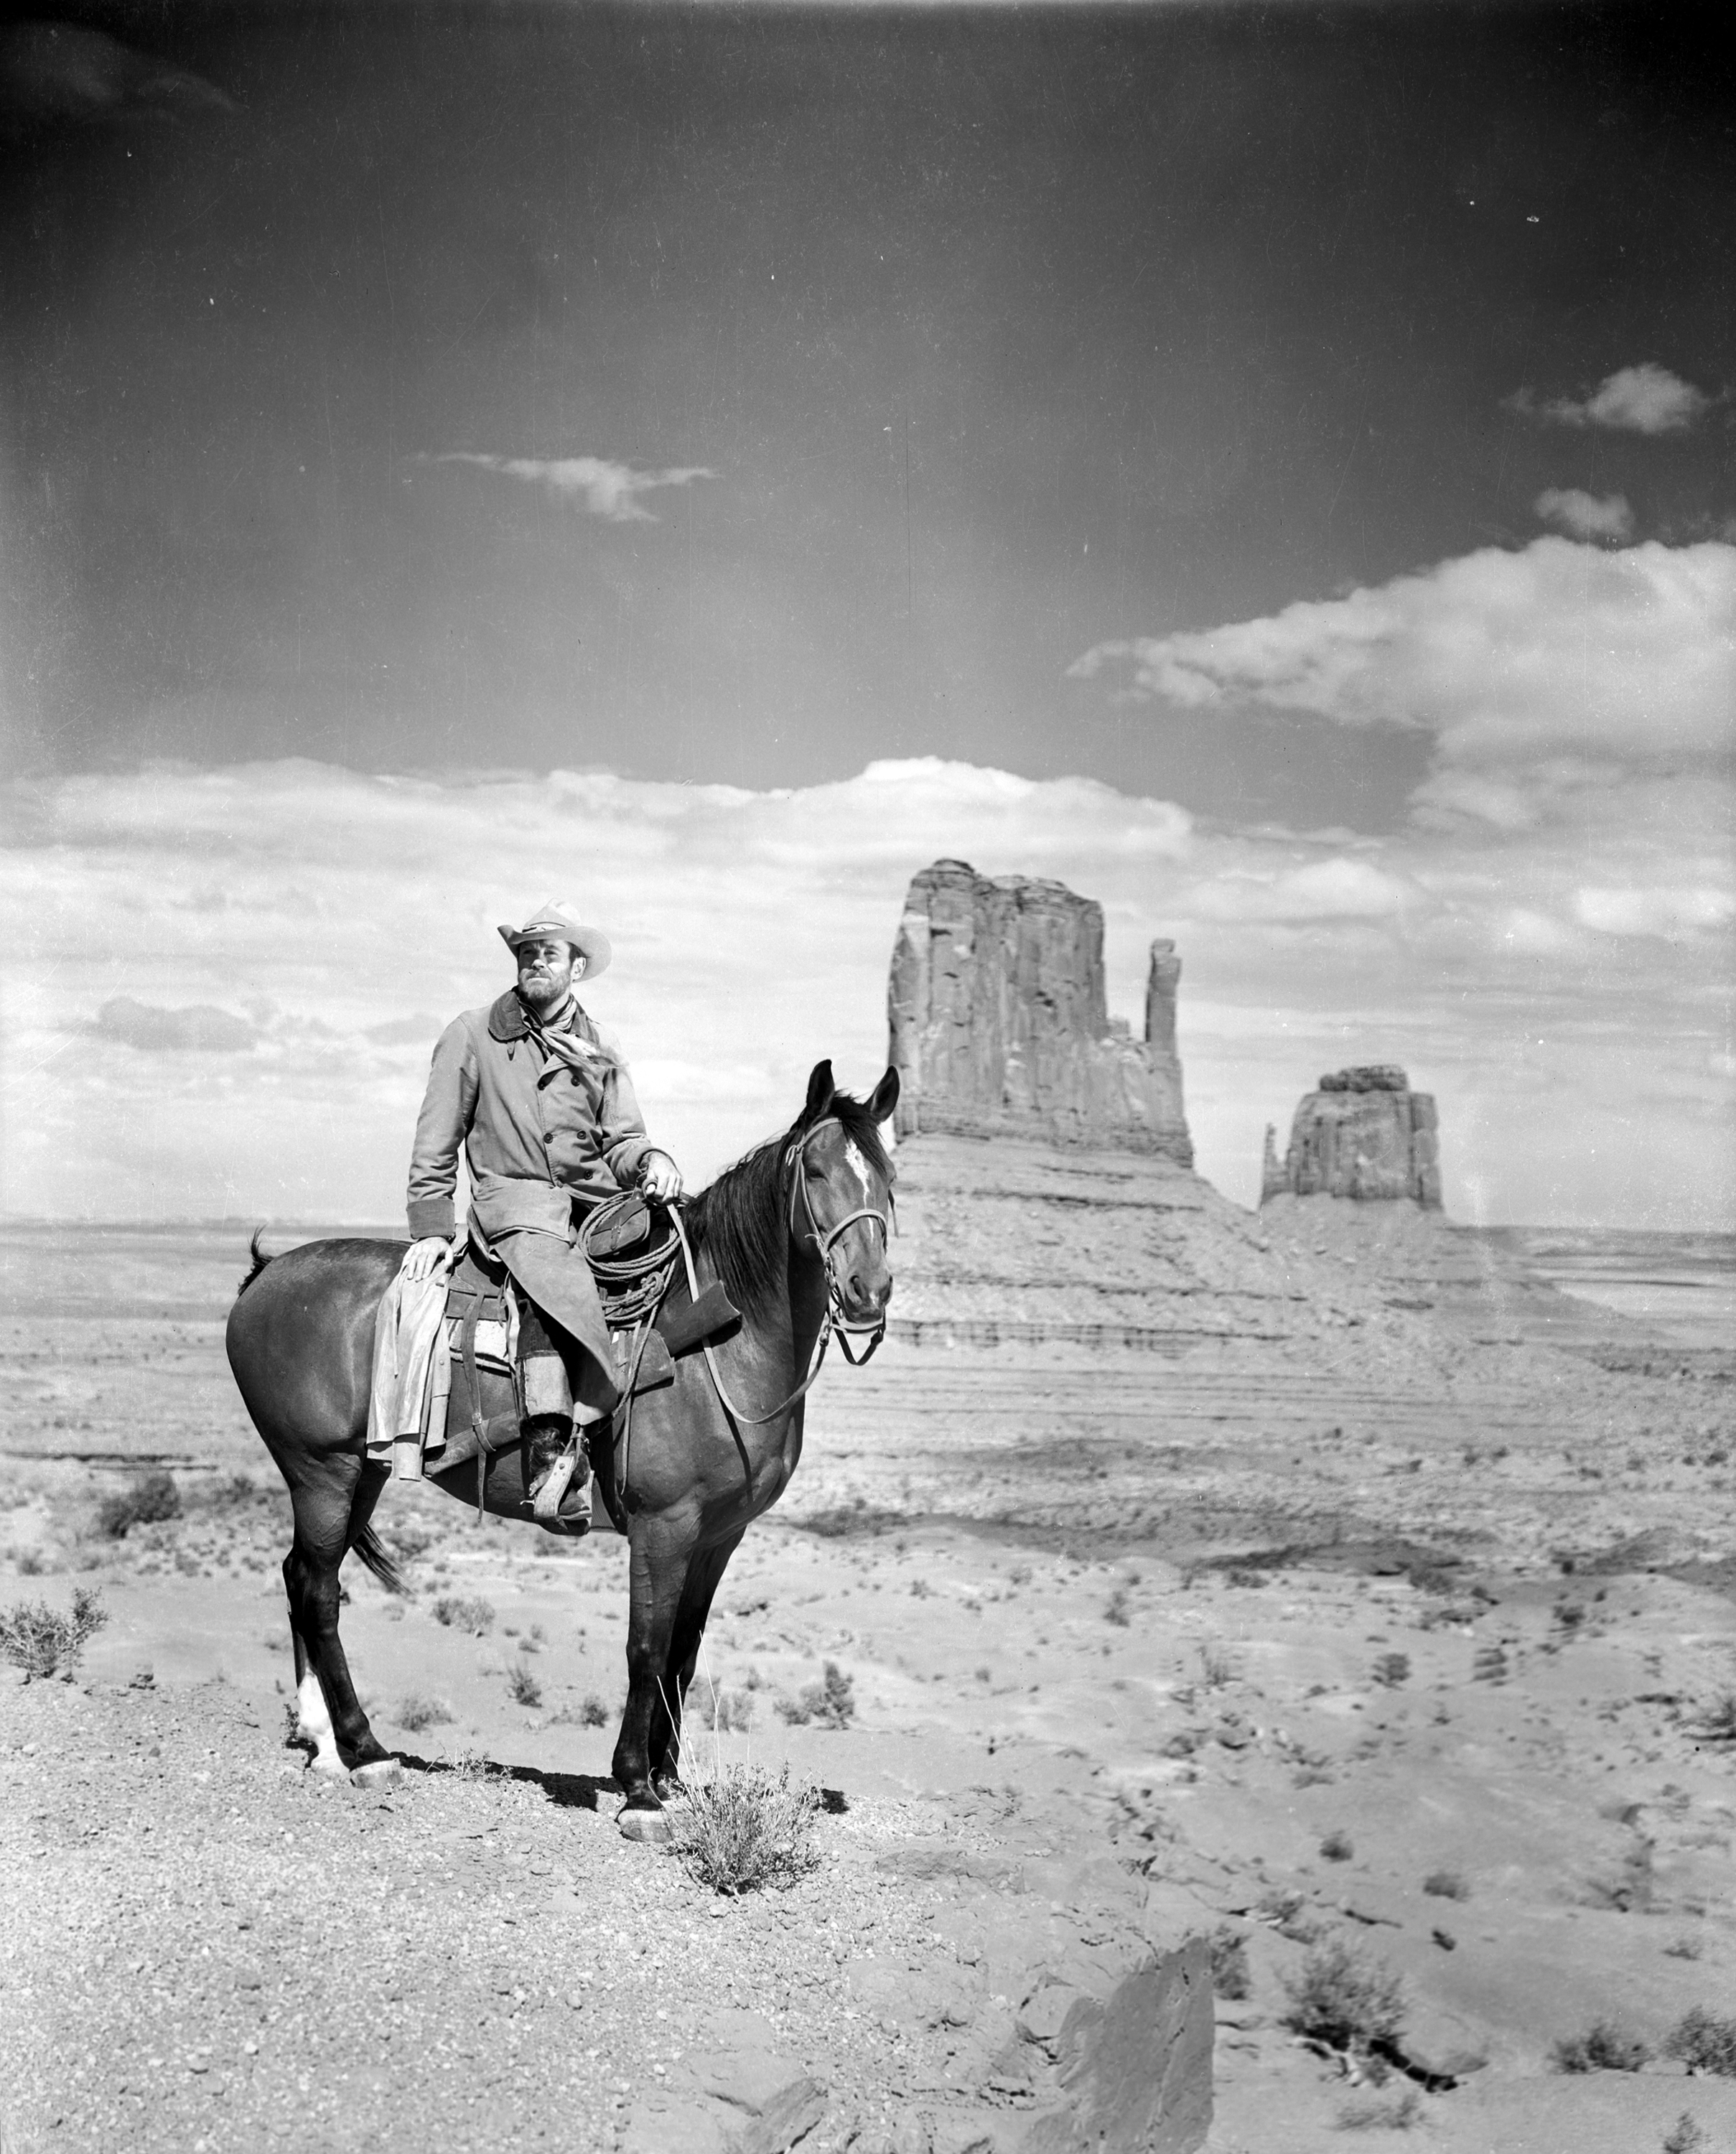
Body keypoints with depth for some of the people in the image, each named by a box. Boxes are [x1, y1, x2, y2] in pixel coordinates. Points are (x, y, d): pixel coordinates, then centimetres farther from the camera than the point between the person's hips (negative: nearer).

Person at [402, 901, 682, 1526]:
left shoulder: (602, 1046, 17)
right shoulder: (472, 1035, 8)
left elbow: (622, 1139, 14)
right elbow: (436, 1142, 7)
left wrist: (652, 1161, -10)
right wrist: (430, 1227, -1)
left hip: (596, 1195, 4)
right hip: (515, 1197, -4)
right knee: (553, 1279, -36)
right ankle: (553, 1450, -42)